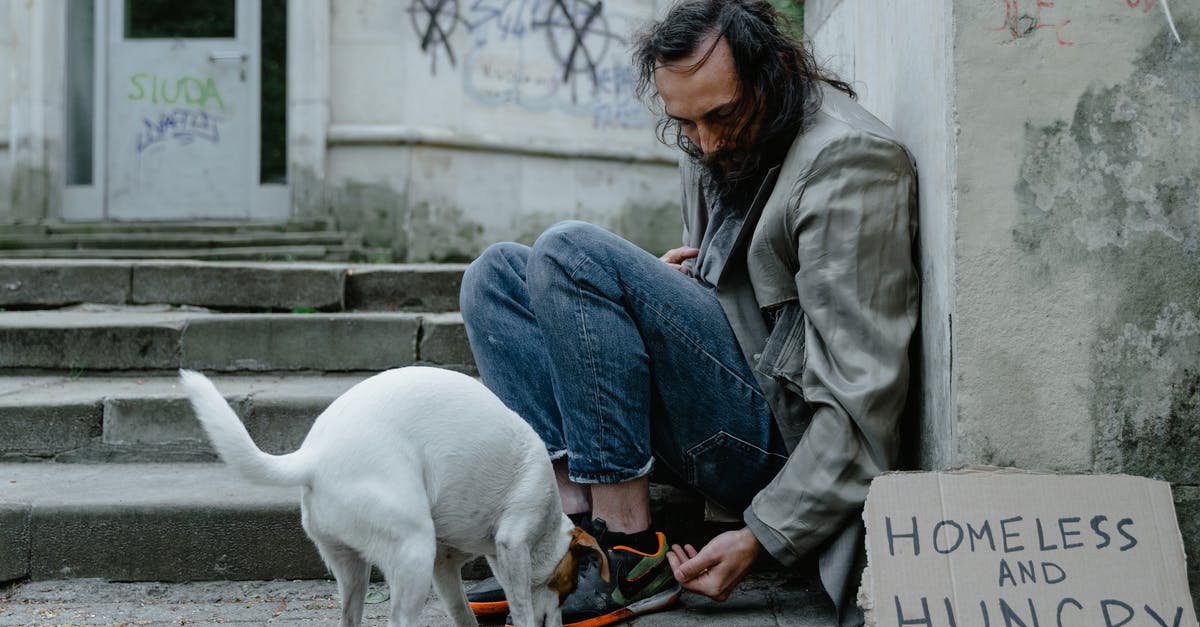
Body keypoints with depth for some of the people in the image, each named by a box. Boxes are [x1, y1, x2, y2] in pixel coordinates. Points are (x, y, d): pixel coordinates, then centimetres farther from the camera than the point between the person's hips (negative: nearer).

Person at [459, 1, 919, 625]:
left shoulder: (848, 160, -15)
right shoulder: (716, 145, 11)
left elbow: (864, 392, -20)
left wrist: (762, 539, -20)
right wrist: (660, 281, 4)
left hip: (784, 434, -9)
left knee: (571, 251, -20)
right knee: (496, 274, 6)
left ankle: (632, 552, -20)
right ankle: (578, 521, -14)